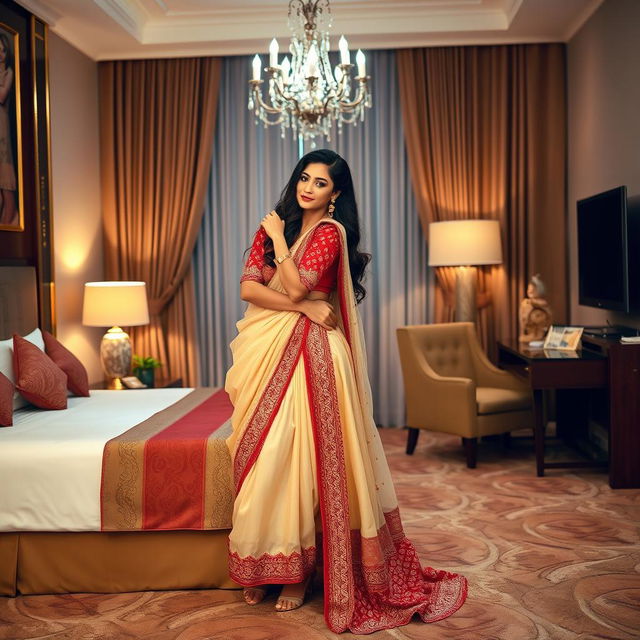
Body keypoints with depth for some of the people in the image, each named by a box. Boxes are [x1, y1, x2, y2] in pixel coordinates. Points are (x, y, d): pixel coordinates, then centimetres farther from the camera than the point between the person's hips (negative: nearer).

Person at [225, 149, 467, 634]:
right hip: (266, 351, 6)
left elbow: (297, 286, -15)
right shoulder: (272, 228, 14)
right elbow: (248, 287, 1)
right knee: (262, 455, 4)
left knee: (298, 456, -7)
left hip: (308, 353, -5)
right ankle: (260, 567, 15)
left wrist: (278, 238, -3)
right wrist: (303, 305, -11)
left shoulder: (330, 232, -3)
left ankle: (300, 569, 5)